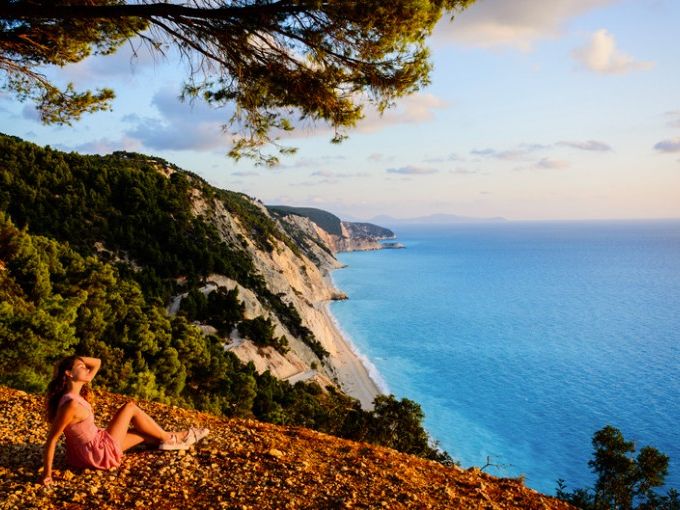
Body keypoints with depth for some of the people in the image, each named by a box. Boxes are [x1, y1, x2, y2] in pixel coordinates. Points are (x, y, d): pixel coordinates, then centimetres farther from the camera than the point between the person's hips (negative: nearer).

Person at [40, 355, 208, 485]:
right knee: (130, 407, -2)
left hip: (95, 446, 9)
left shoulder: (75, 393, -1)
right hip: (99, 453, -9)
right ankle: (169, 438, 15)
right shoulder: (71, 404, -28)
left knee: (142, 431, 21)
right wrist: (47, 473, -24)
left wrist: (77, 358, -8)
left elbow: (97, 363, 7)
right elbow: (52, 438, -26)